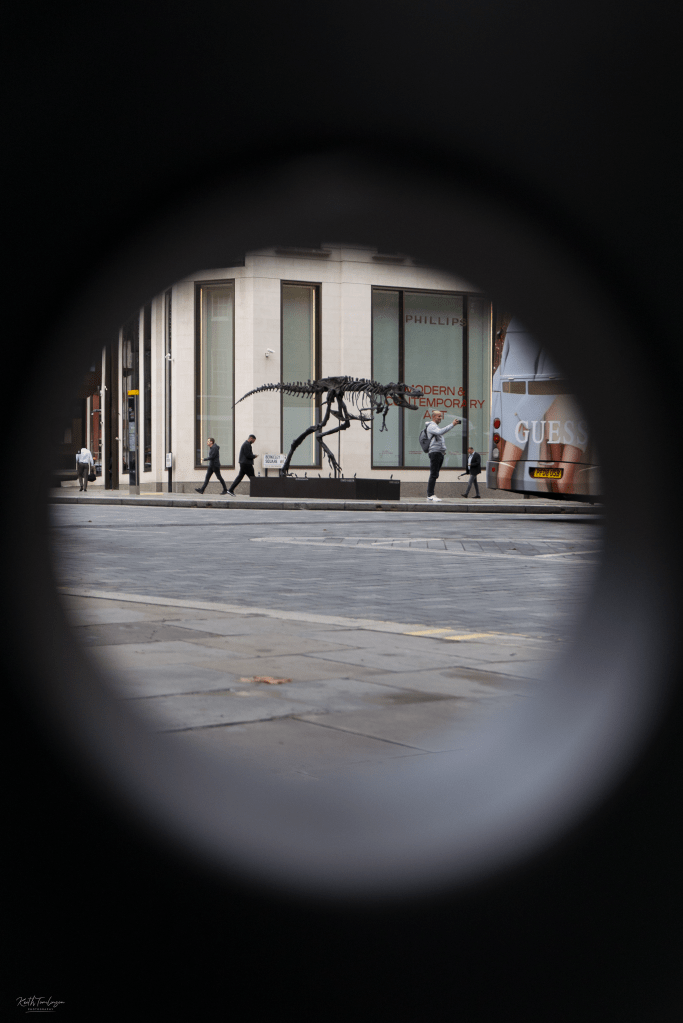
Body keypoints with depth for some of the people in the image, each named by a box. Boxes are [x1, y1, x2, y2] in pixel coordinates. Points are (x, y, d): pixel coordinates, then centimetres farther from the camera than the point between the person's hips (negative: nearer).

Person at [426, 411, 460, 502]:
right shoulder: (431, 426, -6)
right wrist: (452, 424, -27)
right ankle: (430, 495, -14)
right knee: (433, 474, -12)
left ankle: (431, 494, 8)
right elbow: (440, 432, -25)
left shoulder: (436, 426, 26)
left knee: (435, 475, 7)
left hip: (440, 453, 10)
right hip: (434, 453, -10)